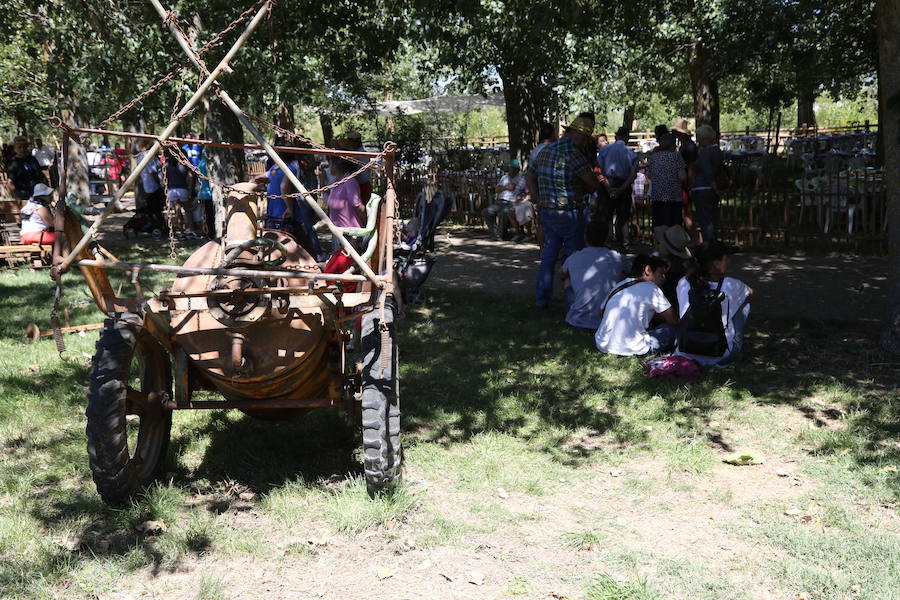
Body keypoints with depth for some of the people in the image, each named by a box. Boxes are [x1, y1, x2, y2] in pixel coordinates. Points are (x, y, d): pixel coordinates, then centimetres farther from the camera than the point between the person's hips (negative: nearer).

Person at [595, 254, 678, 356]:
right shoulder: (650, 288, -2)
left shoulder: (619, 285, 17)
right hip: (630, 350, -7)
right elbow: (674, 320, 0)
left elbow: (601, 312, 26)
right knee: (674, 329, 7)